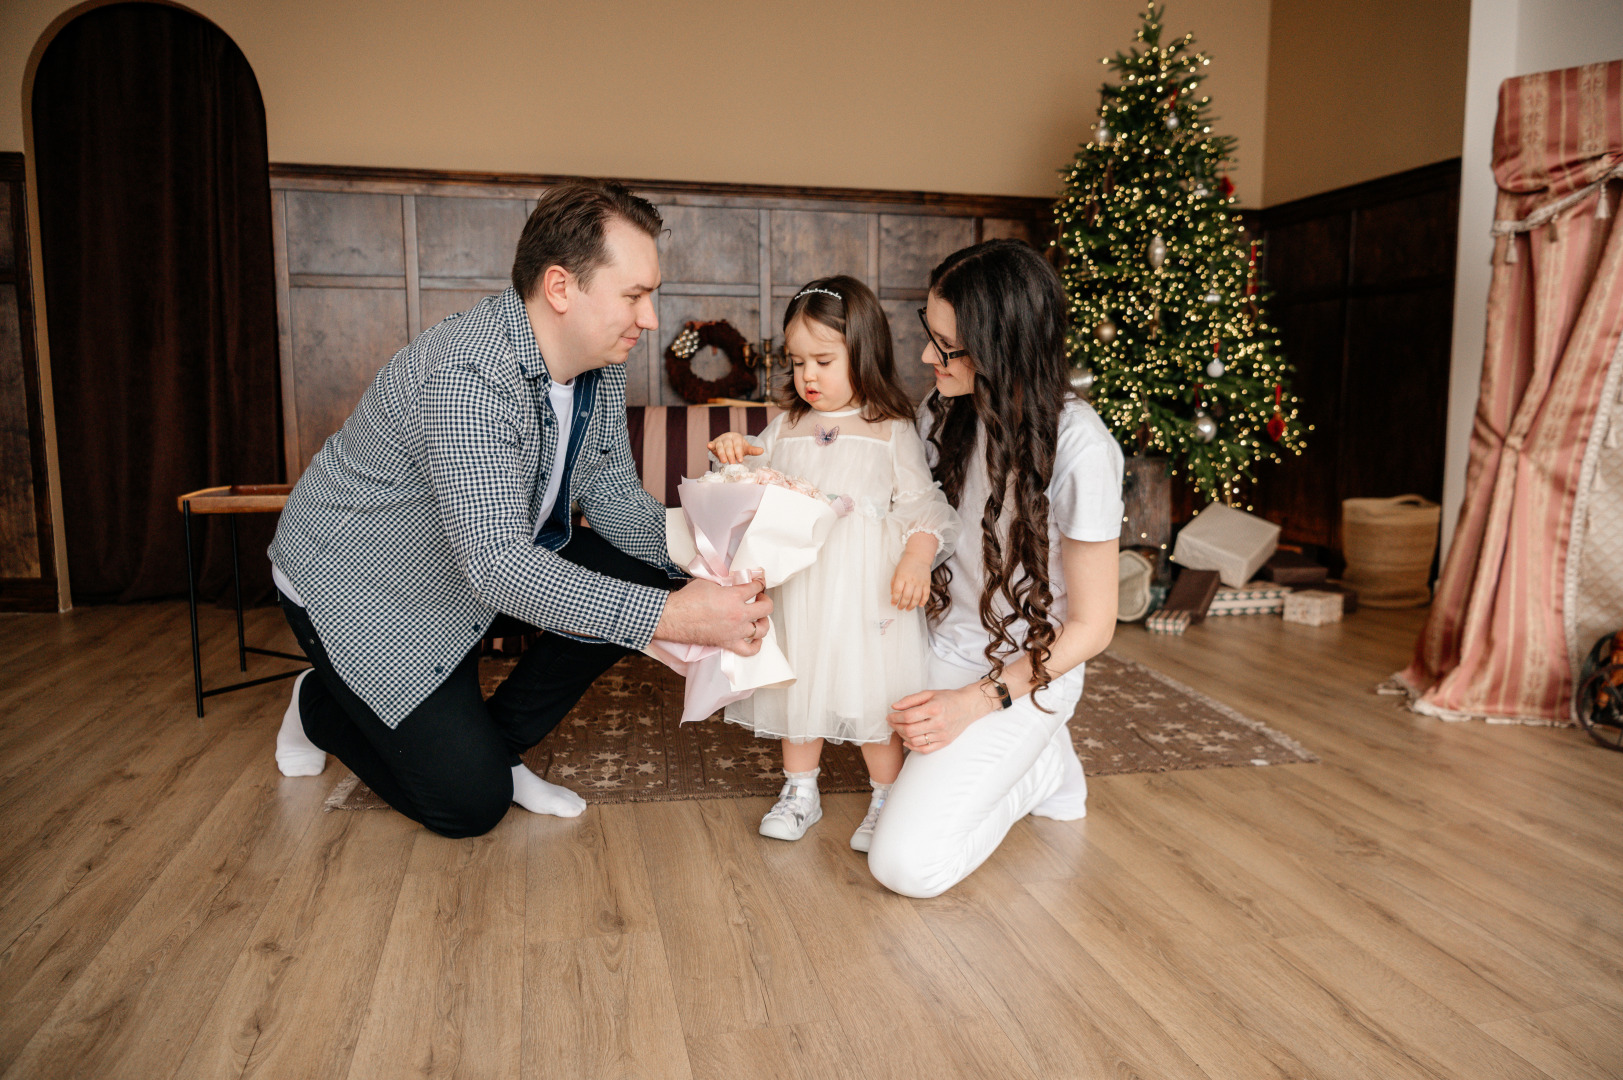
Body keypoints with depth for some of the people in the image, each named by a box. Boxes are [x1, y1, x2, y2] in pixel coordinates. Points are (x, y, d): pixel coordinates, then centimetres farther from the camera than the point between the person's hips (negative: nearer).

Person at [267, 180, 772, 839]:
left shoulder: (600, 368, -8)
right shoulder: (468, 377, -35)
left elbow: (611, 494, 1)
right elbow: (497, 563, -41)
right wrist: (669, 618, -44)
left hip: (492, 557, 8)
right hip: (358, 586, -8)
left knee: (640, 579, -11)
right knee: (470, 803, -9)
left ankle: (495, 744, 7)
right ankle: (323, 706, 19)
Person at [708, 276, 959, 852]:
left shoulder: (892, 431, -2)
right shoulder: (786, 427, 10)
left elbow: (922, 503, -3)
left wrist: (918, 557, -18)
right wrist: (734, 457, -6)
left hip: (867, 587, -4)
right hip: (798, 582, 4)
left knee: (874, 693, 3)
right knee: (797, 685, 13)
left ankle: (886, 799, 21)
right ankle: (800, 790, 31)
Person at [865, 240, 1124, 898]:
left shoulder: (1079, 447, -24)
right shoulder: (944, 411, -4)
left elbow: (1090, 626, -15)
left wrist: (975, 701, -20)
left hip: (1024, 671, -7)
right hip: (938, 641, 8)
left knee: (908, 865, -18)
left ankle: (1042, 767, 10)